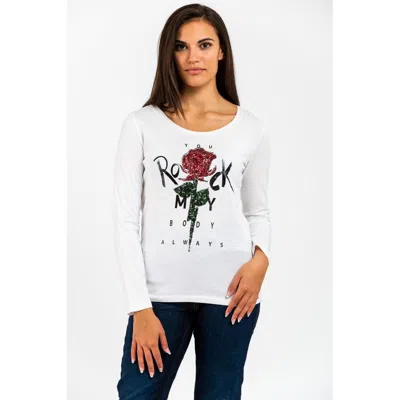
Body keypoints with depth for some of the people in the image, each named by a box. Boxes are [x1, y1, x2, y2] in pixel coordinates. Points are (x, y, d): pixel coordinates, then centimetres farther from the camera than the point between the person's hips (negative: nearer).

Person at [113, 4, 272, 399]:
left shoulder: (252, 128, 4)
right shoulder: (142, 124, 0)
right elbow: (126, 220, -2)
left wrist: (260, 257, -8)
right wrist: (140, 307, -8)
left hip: (229, 292, 1)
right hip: (161, 293, -1)